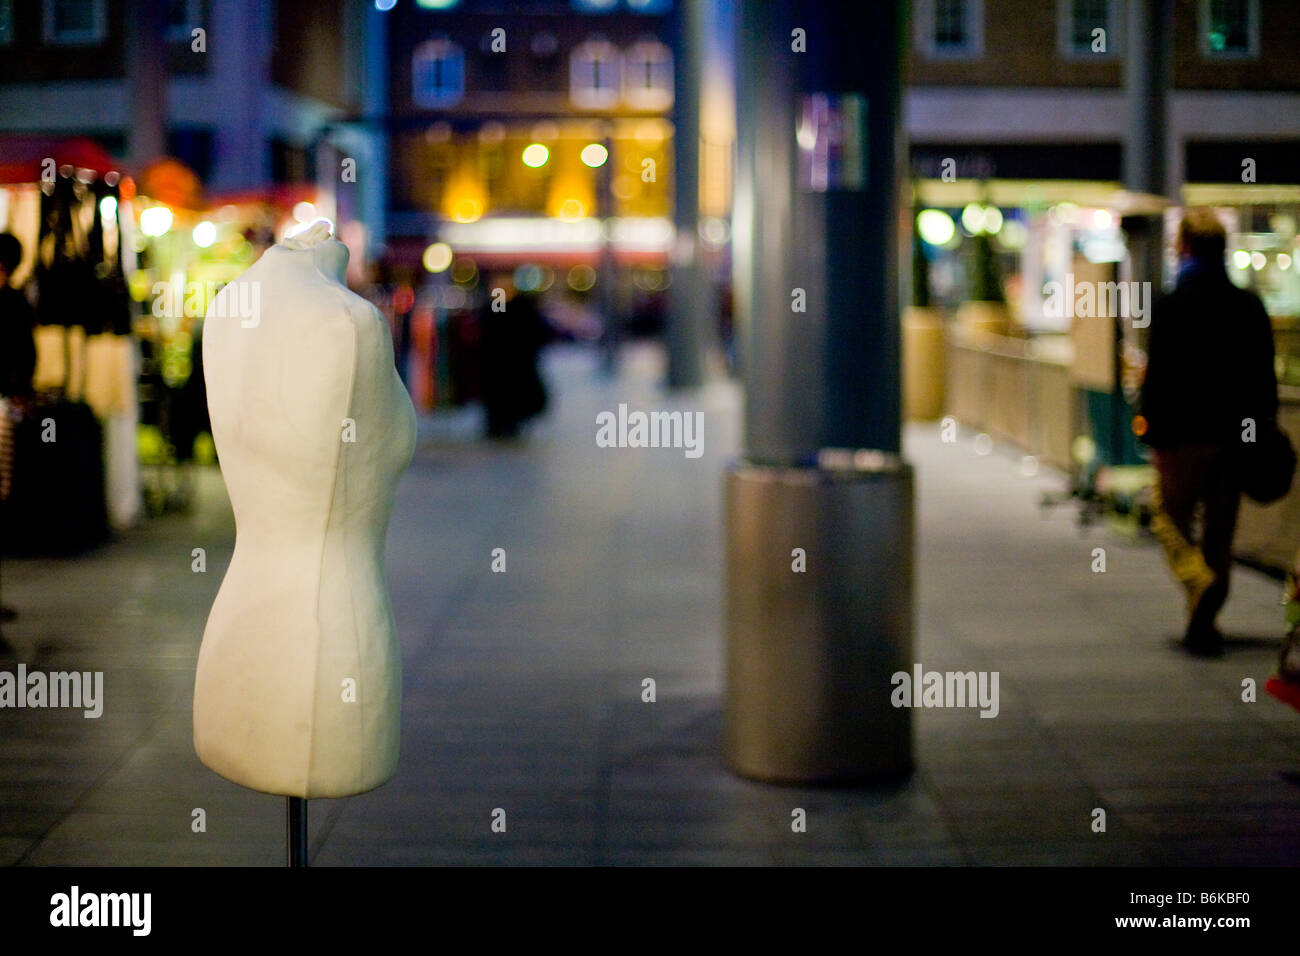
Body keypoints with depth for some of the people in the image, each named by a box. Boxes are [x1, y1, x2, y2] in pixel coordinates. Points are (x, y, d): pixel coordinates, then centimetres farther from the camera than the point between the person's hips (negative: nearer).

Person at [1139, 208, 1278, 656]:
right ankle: (1203, 623, 15)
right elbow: (1264, 377, 6)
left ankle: (1201, 581, -18)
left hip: (1185, 436, -4)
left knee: (1172, 518, 9)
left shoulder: (1170, 307, -11)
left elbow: (1159, 378, -12)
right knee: (1219, 530, 12)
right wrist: (1261, 428, 12)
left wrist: (1151, 430, -3)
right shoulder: (1251, 306, 3)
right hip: (1236, 435, 4)